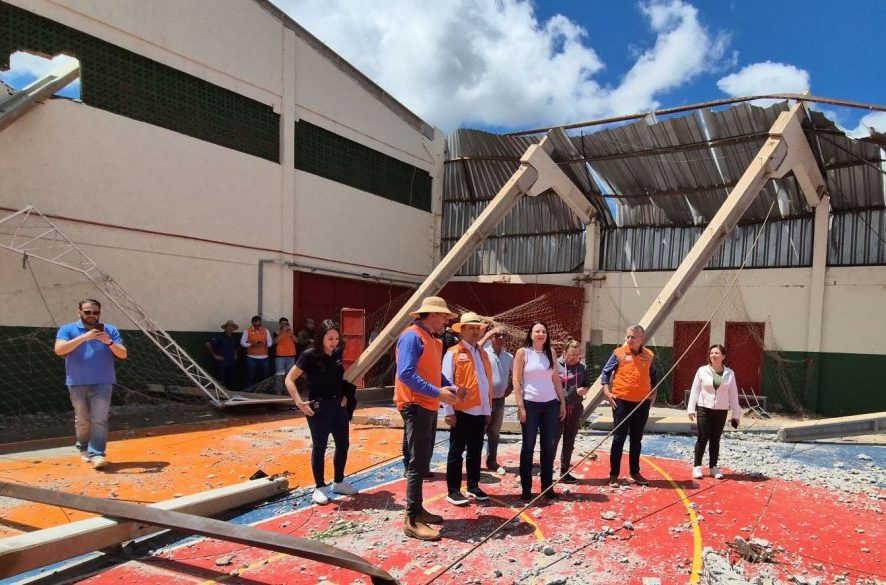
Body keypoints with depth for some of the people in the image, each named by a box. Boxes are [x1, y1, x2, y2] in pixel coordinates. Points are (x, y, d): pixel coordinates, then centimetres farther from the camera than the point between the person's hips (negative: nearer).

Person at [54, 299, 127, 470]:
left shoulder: (110, 330, 5)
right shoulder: (67, 329, 3)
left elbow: (123, 354, 1)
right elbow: (59, 350, -15)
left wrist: (109, 343, -18)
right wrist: (84, 337, -24)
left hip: (103, 383, 0)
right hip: (77, 383, 0)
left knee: (99, 419, -7)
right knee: (82, 419, 11)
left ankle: (97, 454, -7)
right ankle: (84, 449, 30)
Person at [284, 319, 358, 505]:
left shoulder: (337, 354, 3)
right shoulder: (310, 355, -14)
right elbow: (289, 380, -14)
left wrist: (344, 396, 8)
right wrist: (299, 403, -20)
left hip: (338, 405, 6)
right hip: (319, 407, -6)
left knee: (343, 444, 12)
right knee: (319, 447, 3)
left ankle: (339, 482, 29)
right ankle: (319, 488, 16)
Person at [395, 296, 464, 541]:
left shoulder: (433, 340, 15)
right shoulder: (412, 336, -15)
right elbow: (406, 373, -24)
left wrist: (450, 386, 1)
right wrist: (437, 393, -24)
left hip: (428, 407, 10)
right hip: (416, 406, -10)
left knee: (423, 461, 15)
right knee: (417, 463, -7)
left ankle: (418, 509, 26)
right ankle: (412, 520, -1)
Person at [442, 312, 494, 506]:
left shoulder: (483, 354, 15)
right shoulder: (453, 353, -5)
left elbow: (488, 383, 16)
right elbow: (446, 383, -8)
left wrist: (488, 408, 12)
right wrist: (448, 411, -13)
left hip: (480, 412, 6)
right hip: (461, 411, -6)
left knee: (476, 451, 13)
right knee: (457, 451, 2)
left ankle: (473, 486, 25)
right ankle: (453, 491, 10)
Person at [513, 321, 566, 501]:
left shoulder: (551, 352, 8)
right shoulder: (523, 352, -4)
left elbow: (556, 379, 12)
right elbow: (516, 380, -6)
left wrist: (562, 402, 9)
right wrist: (520, 406, -11)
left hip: (551, 404, 4)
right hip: (530, 404, -4)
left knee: (548, 447, 7)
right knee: (528, 446, 3)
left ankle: (547, 487, 18)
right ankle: (526, 488, 12)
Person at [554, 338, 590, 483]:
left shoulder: (582, 368, 7)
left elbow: (585, 385, 17)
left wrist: (584, 390, -6)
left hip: (575, 409, 4)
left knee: (569, 443, 12)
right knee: (553, 441, -2)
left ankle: (564, 472, 22)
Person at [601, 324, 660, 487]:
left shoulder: (649, 355, 5)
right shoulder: (619, 353, -5)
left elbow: (654, 375, 20)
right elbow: (605, 372, 0)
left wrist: (653, 392, 9)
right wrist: (607, 391, -10)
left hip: (643, 402, 3)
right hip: (622, 401, -3)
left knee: (637, 439, 14)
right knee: (619, 439, 1)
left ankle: (635, 472, 27)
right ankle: (614, 475, 8)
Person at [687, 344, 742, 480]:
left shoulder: (729, 373, 2)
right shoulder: (702, 371, -2)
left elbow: (733, 394, 5)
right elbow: (695, 390, -1)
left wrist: (736, 413, 5)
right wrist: (691, 409, -5)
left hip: (721, 411, 2)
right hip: (704, 409, -2)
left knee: (715, 439, 10)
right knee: (702, 438, 0)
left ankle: (714, 467, 20)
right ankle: (697, 467, 10)